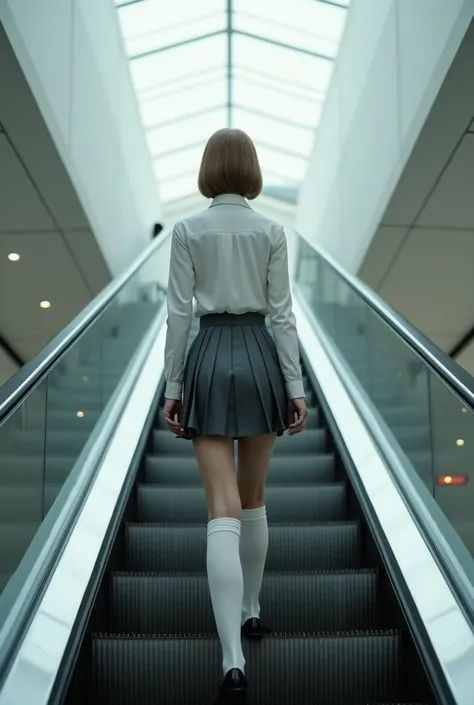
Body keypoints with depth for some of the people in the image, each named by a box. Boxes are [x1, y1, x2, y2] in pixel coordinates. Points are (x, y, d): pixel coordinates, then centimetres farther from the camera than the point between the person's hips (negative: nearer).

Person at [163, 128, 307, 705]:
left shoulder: (187, 231, -2)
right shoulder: (271, 231, 1)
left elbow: (179, 313, -2)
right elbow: (282, 312, -1)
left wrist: (172, 387, 4)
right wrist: (296, 387, 3)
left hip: (210, 359, -2)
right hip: (260, 356, 2)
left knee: (224, 513, -7)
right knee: (254, 499, 20)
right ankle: (250, 612, 34)